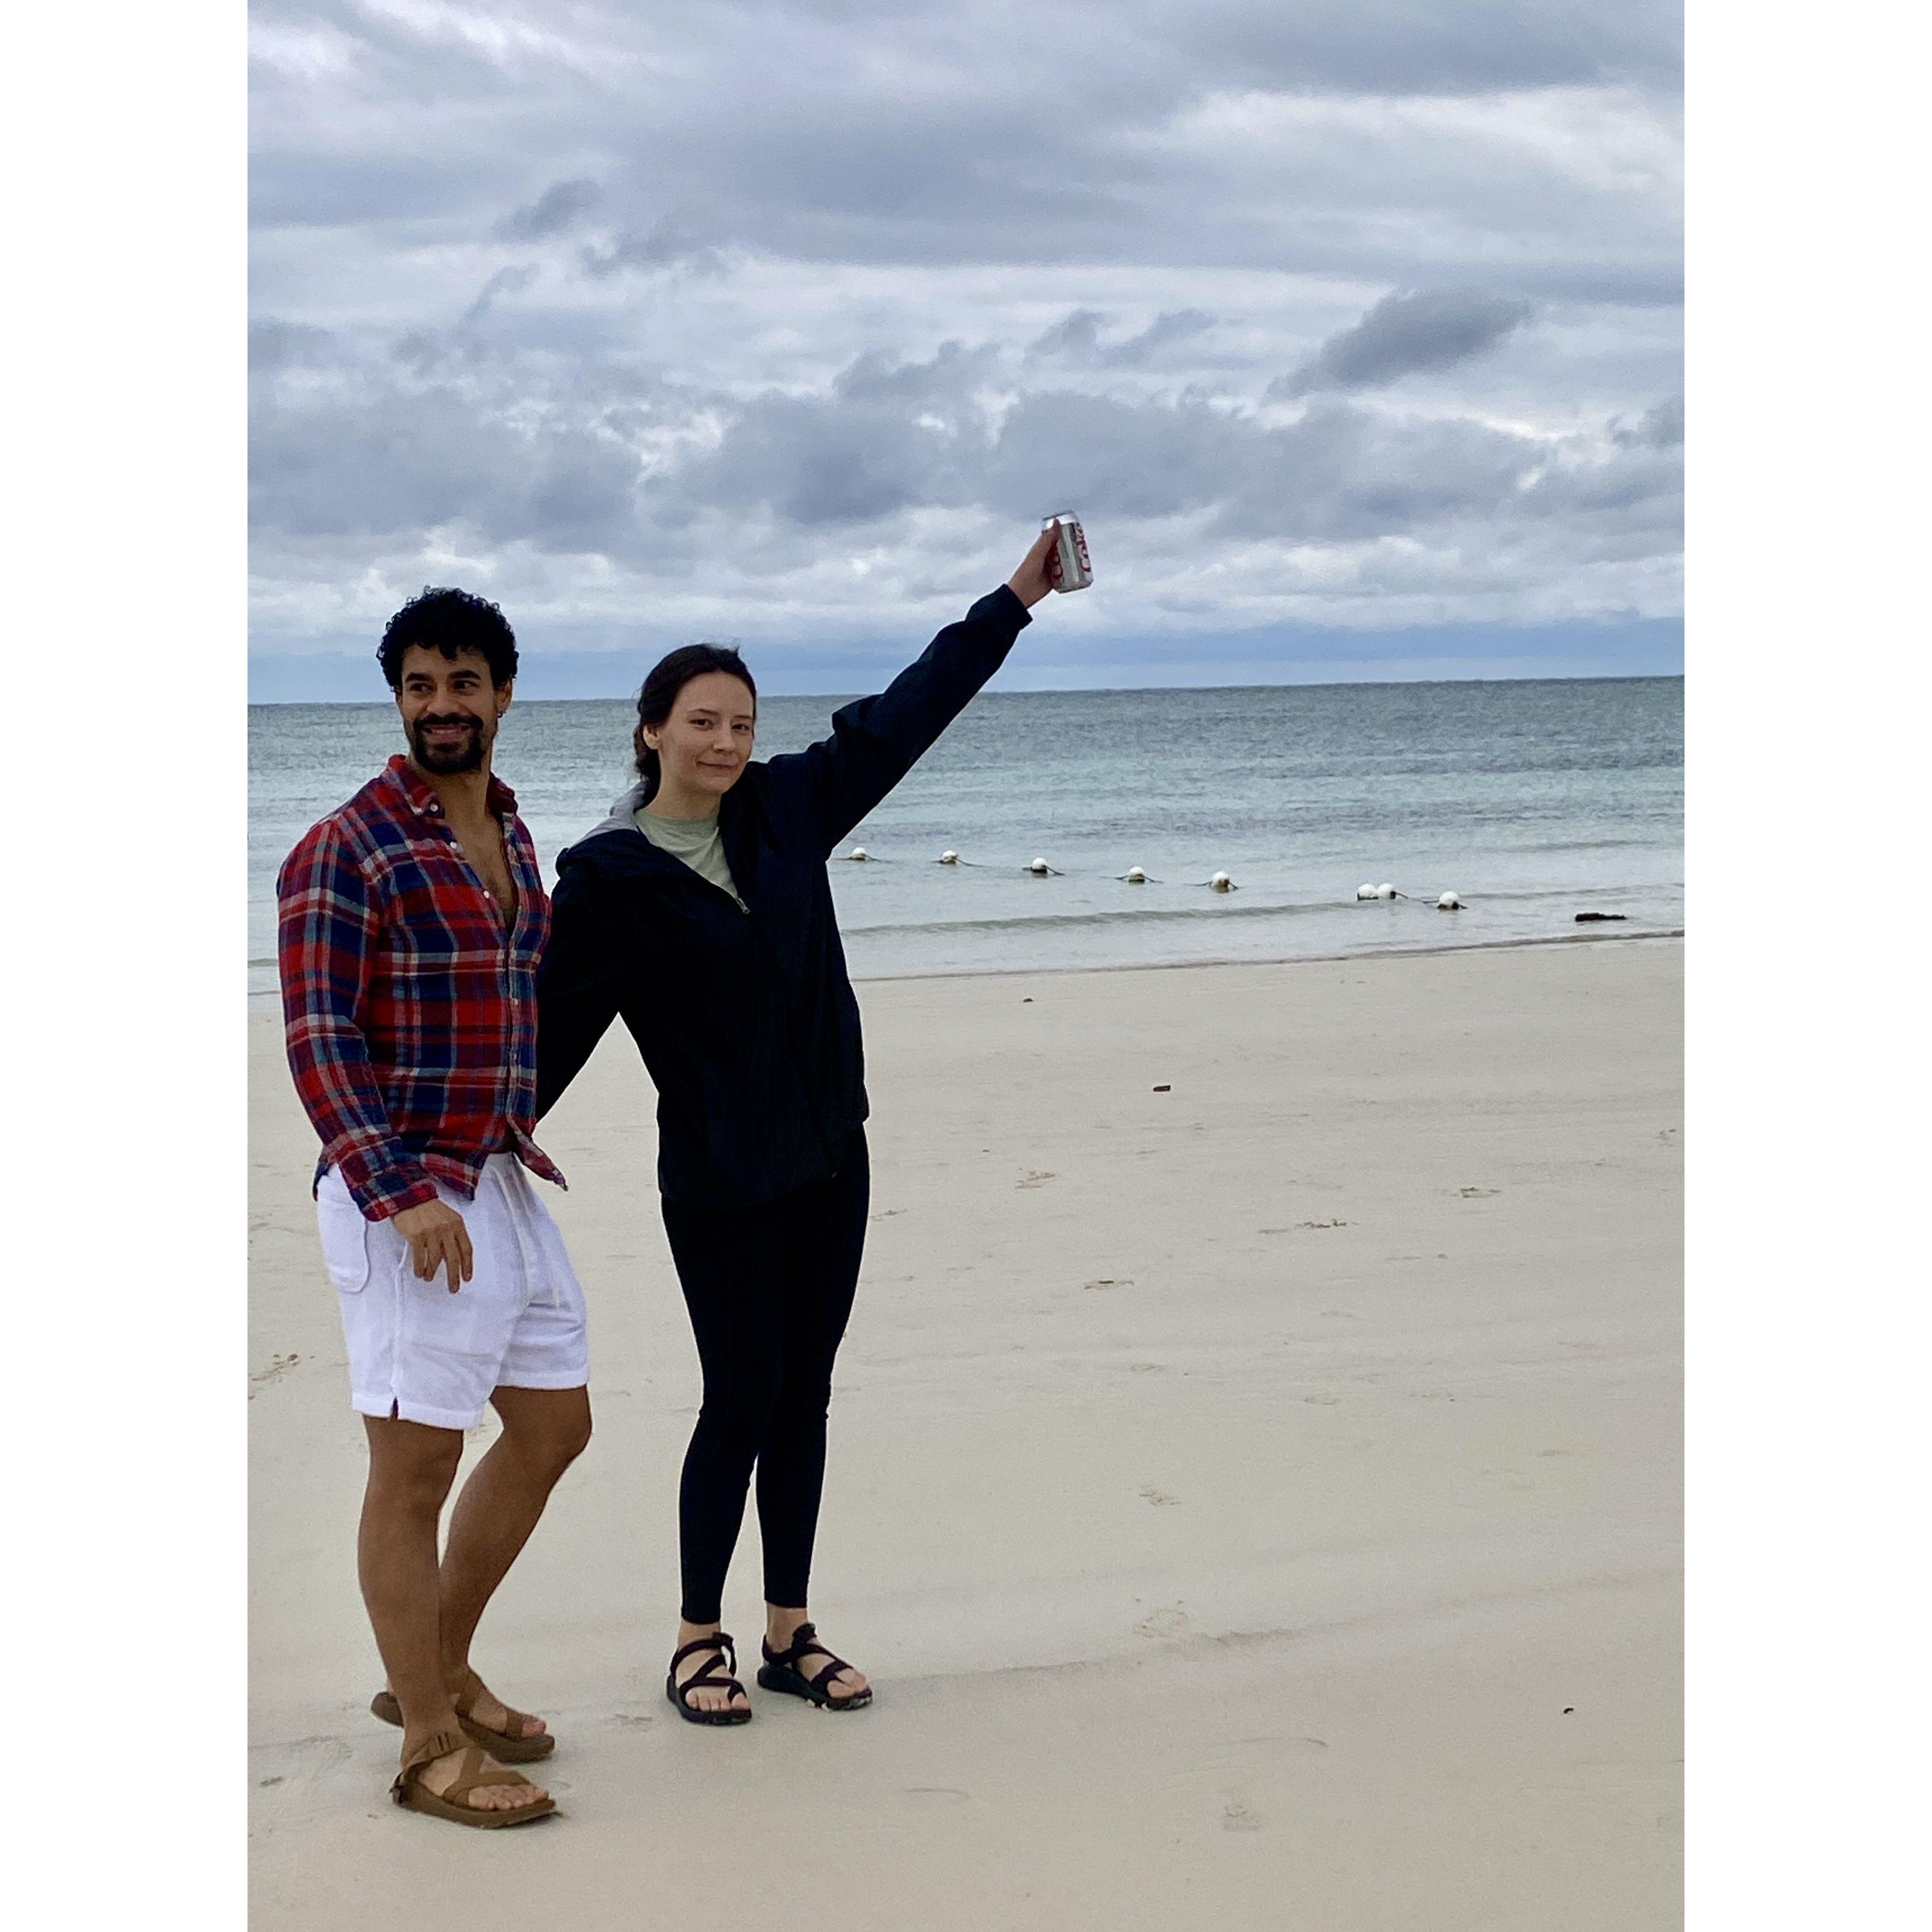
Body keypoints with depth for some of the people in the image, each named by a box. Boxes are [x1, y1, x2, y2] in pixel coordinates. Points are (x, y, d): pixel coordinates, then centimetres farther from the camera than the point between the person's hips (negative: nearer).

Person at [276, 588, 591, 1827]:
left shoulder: (509, 831, 12)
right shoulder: (347, 850, -12)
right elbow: (320, 1040, -17)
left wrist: (515, 1130, 15)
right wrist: (402, 1198, -24)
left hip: (499, 1181, 9)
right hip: (405, 1197, -8)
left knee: (554, 1425, 16)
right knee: (416, 1467, 0)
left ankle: (439, 1668, 32)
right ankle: (431, 1750, 12)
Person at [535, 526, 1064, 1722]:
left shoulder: (787, 809, 3)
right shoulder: (611, 877, -9)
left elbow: (903, 718, 8)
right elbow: (558, 1019, -6)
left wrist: (1017, 600, 9)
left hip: (830, 1158, 5)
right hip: (719, 1183, -5)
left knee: (804, 1396, 11)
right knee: (743, 1400, -1)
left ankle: (791, 1634, 22)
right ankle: (700, 1642, 16)